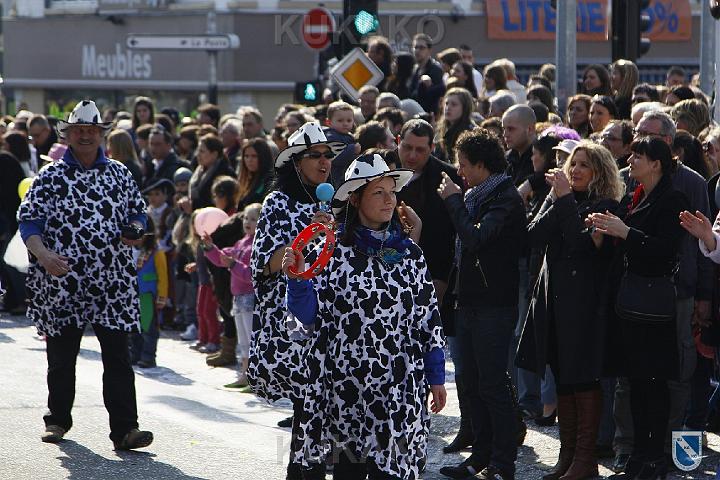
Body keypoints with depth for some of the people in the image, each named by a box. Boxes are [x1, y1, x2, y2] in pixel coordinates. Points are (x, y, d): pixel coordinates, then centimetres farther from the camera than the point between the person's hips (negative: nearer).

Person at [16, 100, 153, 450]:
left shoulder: (119, 174, 10)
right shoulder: (51, 177, 2)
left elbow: (137, 210, 22)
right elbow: (28, 219, -2)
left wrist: (133, 231, -1)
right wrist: (43, 254, -19)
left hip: (112, 283, 1)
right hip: (61, 280, -1)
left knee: (118, 355, -7)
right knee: (62, 354, 11)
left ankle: (124, 430, -10)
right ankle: (58, 419, 30)